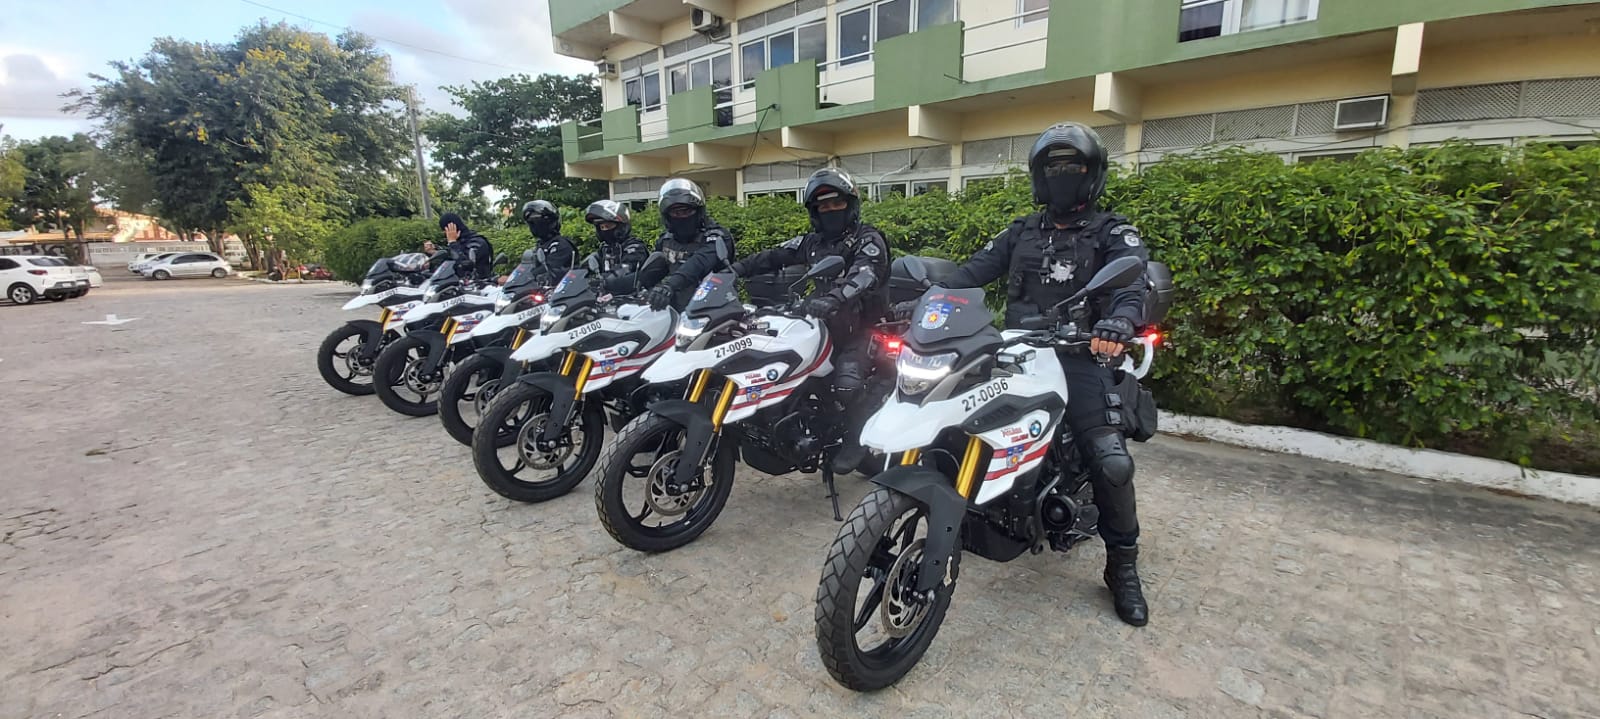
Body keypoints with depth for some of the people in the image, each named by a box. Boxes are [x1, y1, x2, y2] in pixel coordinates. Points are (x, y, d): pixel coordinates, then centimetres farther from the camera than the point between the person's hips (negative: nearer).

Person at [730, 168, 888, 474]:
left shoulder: (868, 239, -5)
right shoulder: (810, 242, 16)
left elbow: (864, 275, -26)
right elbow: (772, 258, 6)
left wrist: (833, 298, -46)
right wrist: (734, 269, -11)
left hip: (857, 326, -6)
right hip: (819, 323, 7)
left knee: (846, 382, -29)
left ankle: (860, 436, -3)